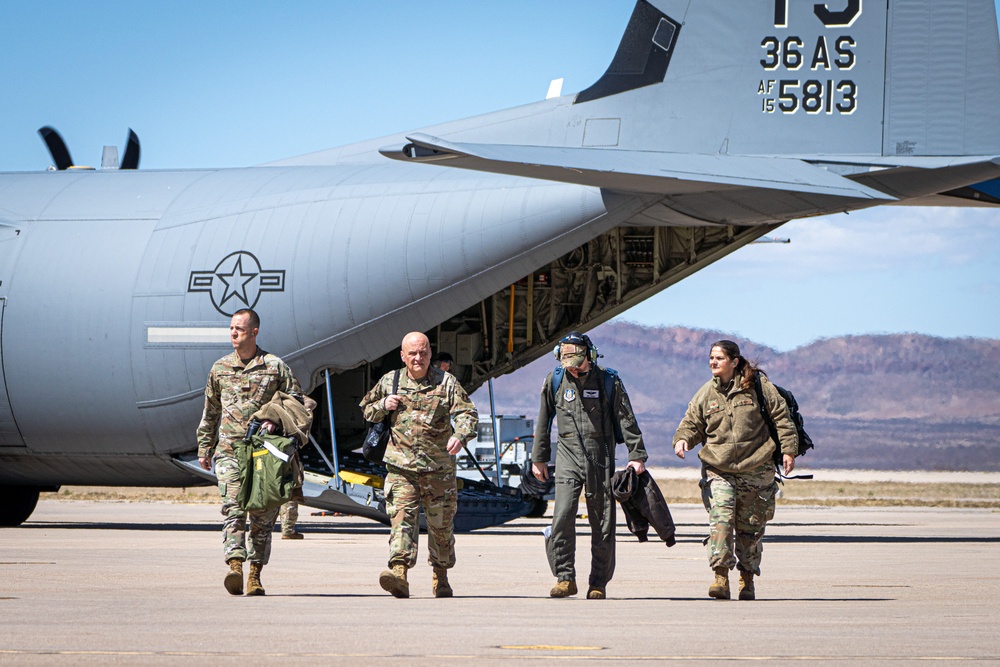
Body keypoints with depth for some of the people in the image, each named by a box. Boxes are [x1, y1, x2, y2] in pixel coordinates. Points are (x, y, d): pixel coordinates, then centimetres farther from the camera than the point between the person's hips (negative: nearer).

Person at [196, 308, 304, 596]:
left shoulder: (275, 366, 4)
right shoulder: (220, 369, 13)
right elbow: (210, 412, 21)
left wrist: (276, 420, -11)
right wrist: (204, 448, 19)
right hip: (229, 450, 1)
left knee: (262, 514, 2)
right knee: (233, 509, -15)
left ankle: (255, 575, 9)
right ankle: (235, 567, -26)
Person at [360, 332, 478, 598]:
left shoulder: (446, 382, 1)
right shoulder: (390, 382, 8)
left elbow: (468, 413, -6)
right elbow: (367, 410, 21)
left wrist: (460, 436, -27)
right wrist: (383, 405, -3)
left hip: (439, 467, 0)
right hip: (401, 467, 0)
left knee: (441, 526, 10)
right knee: (402, 519, -17)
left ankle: (441, 576, 28)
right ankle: (399, 572, -30)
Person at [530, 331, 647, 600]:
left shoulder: (608, 381, 1)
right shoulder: (554, 381, 6)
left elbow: (626, 420, 5)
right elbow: (543, 421, 16)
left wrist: (636, 455, 0)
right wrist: (539, 458, 17)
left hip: (601, 458, -1)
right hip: (568, 456, 1)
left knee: (603, 522, 0)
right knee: (563, 516, -16)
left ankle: (599, 584, 9)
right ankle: (565, 578, -10)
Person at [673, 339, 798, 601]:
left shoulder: (758, 387, -1)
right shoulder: (706, 394, 7)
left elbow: (781, 418, 3)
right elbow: (692, 423, 13)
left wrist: (788, 450, -3)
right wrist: (682, 439, -8)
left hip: (756, 470, -1)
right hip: (718, 471, 1)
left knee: (750, 528, 8)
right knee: (720, 521, -18)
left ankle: (747, 579, 23)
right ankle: (721, 577, -22)